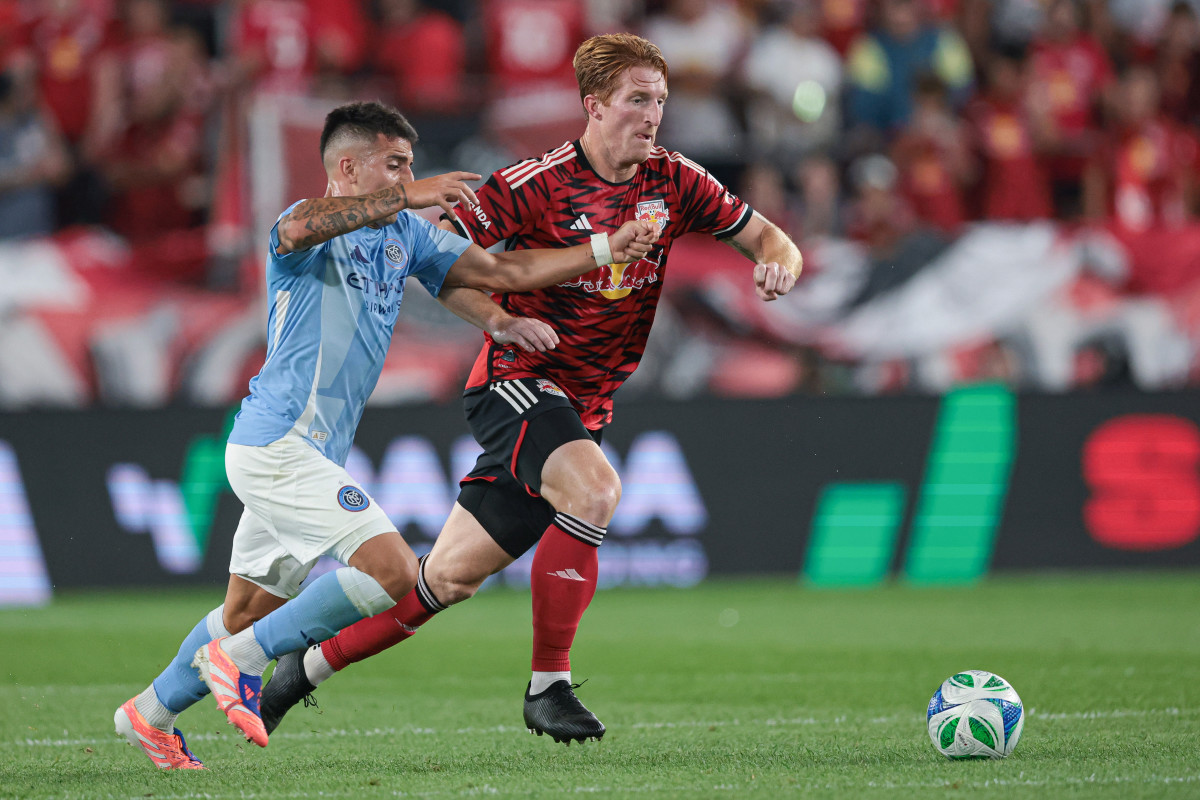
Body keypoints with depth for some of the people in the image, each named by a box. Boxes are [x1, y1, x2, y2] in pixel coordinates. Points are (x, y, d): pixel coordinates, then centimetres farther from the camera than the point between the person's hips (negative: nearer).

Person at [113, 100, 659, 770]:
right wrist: (410, 198, -39)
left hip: (312, 454, 9)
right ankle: (239, 660, -13)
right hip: (278, 443, -9)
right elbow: (302, 227, -36)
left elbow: (503, 272, 16)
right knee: (393, 570, -19)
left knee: (252, 610, 17)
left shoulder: (404, 234, 16)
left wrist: (606, 251, 8)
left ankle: (152, 712, 31)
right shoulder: (314, 233, -10)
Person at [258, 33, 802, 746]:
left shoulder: (673, 182, 3)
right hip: (519, 383, -5)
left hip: (585, 410, 5)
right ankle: (549, 684, -22)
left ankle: (308, 666, 21)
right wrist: (504, 321, -25)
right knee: (594, 490, -34)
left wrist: (779, 264, -13)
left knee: (450, 578, 5)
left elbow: (769, 239, 11)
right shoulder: (539, 183, -13)